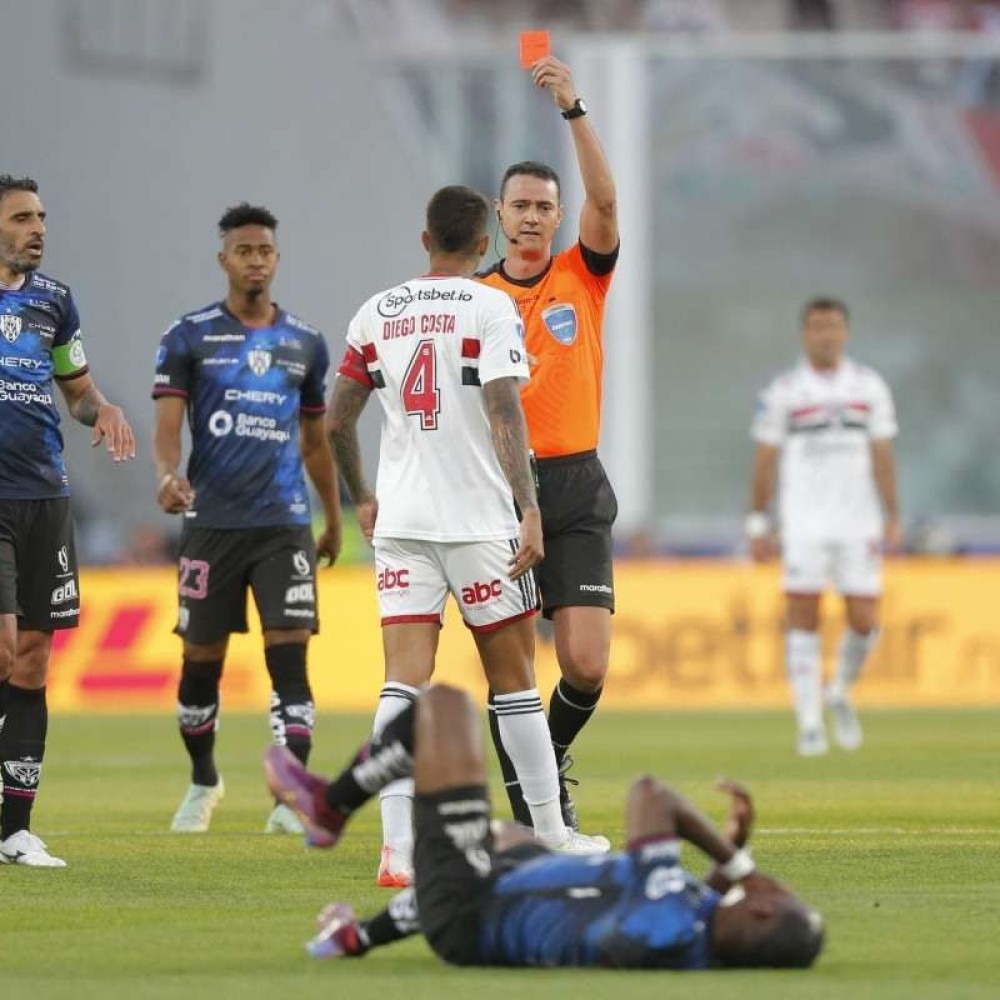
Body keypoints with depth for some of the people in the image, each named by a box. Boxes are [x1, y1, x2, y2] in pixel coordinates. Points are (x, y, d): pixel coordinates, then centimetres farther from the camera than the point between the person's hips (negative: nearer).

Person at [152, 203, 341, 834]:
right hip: (212, 522, -1)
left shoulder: (305, 343, 11)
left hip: (285, 523, 1)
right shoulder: (190, 336, 2)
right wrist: (168, 475, -27)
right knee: (202, 660, 6)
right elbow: (167, 423, -6)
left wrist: (334, 519, 22)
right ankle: (203, 783, 28)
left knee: (290, 656, -10)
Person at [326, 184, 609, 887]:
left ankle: (398, 848, -15)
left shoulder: (377, 315, 9)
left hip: (399, 521, 3)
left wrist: (362, 499, 26)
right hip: (479, 518, -3)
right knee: (513, 677, 8)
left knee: (404, 680, -3)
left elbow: (337, 422, 12)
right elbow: (504, 414, -16)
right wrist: (529, 509, -19)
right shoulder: (490, 309, -5)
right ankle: (551, 835, 18)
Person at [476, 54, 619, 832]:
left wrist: (574, 108, -20)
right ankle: (528, 813, 5)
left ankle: (551, 760, 22)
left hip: (575, 489, 0)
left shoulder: (583, 277, 6)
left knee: (587, 667, -7)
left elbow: (605, 198, -10)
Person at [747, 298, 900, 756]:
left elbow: (882, 456, 9)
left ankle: (841, 693, 25)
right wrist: (758, 524, 2)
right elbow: (764, 460, 6)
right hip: (803, 524, -2)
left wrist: (891, 518, 2)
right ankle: (809, 723, -3)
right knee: (803, 618, -7)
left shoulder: (869, 387, 8)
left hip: (858, 522, 2)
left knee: (864, 621, -3)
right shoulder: (783, 392, 3)